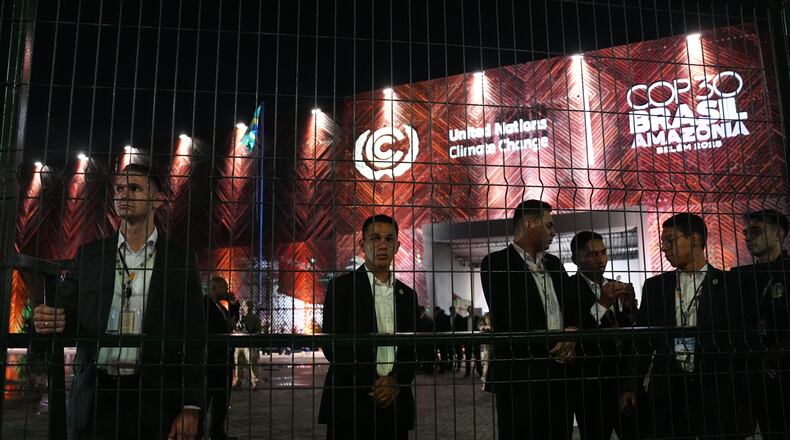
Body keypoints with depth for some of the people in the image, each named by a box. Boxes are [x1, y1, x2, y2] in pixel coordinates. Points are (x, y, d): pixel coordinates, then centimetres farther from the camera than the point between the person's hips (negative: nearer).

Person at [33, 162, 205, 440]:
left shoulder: (180, 260, 2)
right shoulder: (88, 255, 10)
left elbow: (194, 336, -1)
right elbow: (66, 316, 10)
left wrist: (191, 408, -8)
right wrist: (52, 321, -15)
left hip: (156, 400, -2)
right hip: (95, 394, 2)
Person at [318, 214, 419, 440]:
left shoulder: (407, 294, 13)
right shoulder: (342, 286, 1)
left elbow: (412, 348, 10)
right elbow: (332, 344, -6)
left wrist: (397, 381, -8)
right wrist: (372, 383, -11)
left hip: (395, 401, 4)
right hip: (351, 402, -3)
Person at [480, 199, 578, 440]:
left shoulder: (554, 263, 17)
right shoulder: (497, 263, -6)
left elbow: (573, 307, 17)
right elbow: (509, 319, -14)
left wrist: (571, 330, -4)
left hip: (560, 373, 7)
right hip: (520, 375, -6)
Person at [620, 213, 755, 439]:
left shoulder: (729, 285, 3)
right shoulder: (655, 286, 12)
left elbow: (746, 339, 1)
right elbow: (642, 341, 12)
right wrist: (631, 387, 5)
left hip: (716, 392, -2)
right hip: (666, 393, 2)